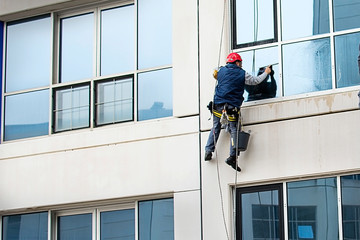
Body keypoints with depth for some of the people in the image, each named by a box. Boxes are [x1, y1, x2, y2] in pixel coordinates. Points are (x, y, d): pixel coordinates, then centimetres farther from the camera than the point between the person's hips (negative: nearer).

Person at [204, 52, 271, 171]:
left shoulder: (221, 71, 9)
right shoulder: (242, 74, 1)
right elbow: (255, 81, 12)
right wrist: (266, 73, 29)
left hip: (218, 104, 3)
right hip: (232, 107, -3)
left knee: (215, 128, 15)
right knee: (233, 130, 0)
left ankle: (208, 151, 10)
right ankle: (232, 157, -9)